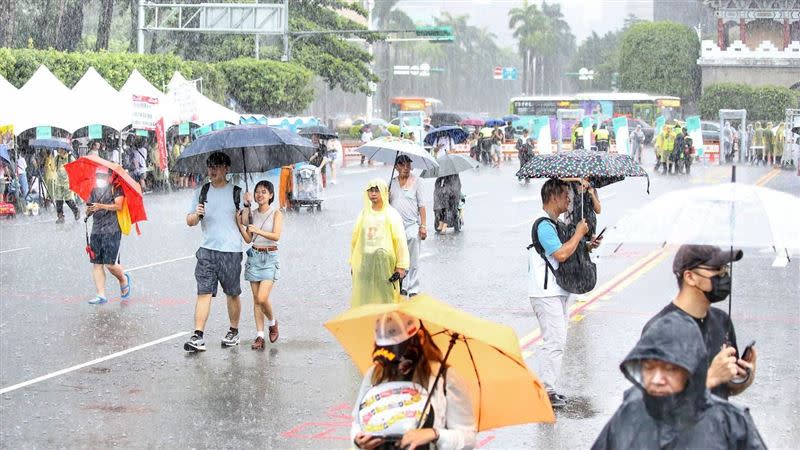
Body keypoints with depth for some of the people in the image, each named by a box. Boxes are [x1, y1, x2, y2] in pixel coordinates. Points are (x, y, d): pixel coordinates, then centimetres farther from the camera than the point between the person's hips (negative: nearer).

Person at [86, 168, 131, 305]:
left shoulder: (116, 189, 0)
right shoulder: (95, 190, 17)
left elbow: (118, 206, -14)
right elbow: (88, 210, 16)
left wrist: (101, 206, -22)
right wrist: (89, 210, -8)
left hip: (112, 230, -6)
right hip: (96, 230, 6)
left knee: (110, 263, -10)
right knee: (96, 263, -1)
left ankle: (124, 280, 21)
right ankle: (101, 295, 1)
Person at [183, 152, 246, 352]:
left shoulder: (236, 192, 2)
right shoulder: (202, 192, 10)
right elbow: (189, 221, 12)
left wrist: (246, 207, -20)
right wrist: (196, 215, -9)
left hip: (231, 250, -2)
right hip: (207, 249, 2)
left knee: (232, 294, 8)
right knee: (204, 292, -7)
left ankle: (234, 332, 25)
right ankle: (198, 337, -12)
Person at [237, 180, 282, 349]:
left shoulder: (276, 213, -3)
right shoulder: (252, 214, 9)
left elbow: (276, 236, -16)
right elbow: (248, 239, 6)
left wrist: (258, 231, -28)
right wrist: (240, 224, -8)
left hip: (270, 258, -4)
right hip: (254, 257, 4)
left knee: (262, 298, -14)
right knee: (256, 299, 3)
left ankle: (273, 322, 14)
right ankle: (259, 336, 6)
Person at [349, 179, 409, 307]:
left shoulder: (392, 215, -2)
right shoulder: (364, 214, 9)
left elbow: (400, 241, -4)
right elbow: (355, 239, 14)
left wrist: (401, 266, -8)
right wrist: (353, 263, 13)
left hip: (385, 262, -3)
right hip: (364, 262, 3)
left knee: (385, 298, -2)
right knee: (364, 299, 4)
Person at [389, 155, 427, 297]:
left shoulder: (416, 181, 0)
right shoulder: (392, 182, 10)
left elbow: (421, 205, -2)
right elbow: (387, 203, 19)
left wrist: (423, 225, -8)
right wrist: (386, 197, -5)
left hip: (412, 226, -4)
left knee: (413, 261, -1)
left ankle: (413, 290, 4)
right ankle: (402, 287, 18)